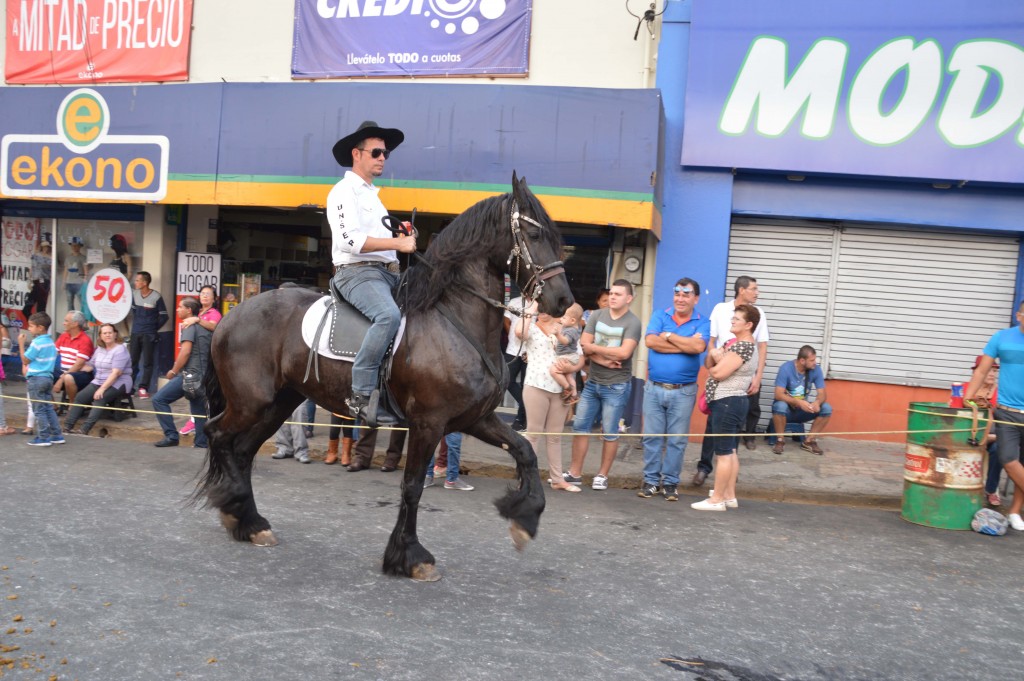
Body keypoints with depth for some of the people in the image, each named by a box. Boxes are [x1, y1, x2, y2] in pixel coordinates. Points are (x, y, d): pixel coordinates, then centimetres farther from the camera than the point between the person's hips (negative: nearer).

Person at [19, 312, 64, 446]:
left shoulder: (37, 343, -16)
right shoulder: (51, 342, 9)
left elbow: (25, 361, -8)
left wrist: (21, 343, -6)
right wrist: (29, 367, 15)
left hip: (36, 379, -8)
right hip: (48, 377, 8)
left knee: (40, 410, -1)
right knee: (49, 408, 12)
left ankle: (43, 438, 2)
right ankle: (57, 436, 12)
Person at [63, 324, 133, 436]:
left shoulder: (120, 350, -11)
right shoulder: (99, 349, 14)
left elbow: (116, 373, -19)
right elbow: (90, 365, 15)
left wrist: (102, 389, -25)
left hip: (118, 383, -7)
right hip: (98, 381, 7)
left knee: (100, 399, -30)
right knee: (80, 397, -13)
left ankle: (84, 430, -35)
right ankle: (67, 427, -16)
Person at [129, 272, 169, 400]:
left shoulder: (156, 297, -12)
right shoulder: (134, 294, 3)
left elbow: (164, 316, -6)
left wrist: (154, 328, 0)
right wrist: (137, 323, 15)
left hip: (149, 334, -5)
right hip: (135, 333, 5)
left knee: (147, 362, -1)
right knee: (132, 360, 10)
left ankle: (143, 388, 2)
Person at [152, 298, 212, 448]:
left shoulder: (189, 325, -7)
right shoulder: (205, 326, 17)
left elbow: (185, 352, -16)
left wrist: (173, 371, -8)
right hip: (203, 376, 9)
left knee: (159, 399, -4)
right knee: (198, 410, 12)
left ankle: (171, 436, -7)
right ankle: (201, 443, 10)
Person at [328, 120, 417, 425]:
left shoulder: (372, 195, 25)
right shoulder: (344, 191, -3)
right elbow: (350, 240, -17)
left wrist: (402, 236, 10)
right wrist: (398, 242, -19)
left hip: (387, 272, 10)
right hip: (357, 272, -10)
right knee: (389, 315, -34)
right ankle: (361, 395, -31)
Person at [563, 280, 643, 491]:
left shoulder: (632, 323, -8)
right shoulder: (597, 316, 5)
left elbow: (624, 353, -21)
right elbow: (584, 347, -2)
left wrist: (594, 348, -11)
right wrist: (604, 360, -16)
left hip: (616, 386, -4)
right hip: (592, 382, 5)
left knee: (610, 432, 3)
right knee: (580, 426, 6)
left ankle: (602, 475, 15)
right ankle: (574, 472, 15)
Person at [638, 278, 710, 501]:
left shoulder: (702, 323, 1)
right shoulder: (660, 316, 5)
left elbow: (699, 347, -19)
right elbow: (650, 341, -12)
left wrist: (668, 336, -10)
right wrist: (686, 344, -12)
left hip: (683, 391, -1)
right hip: (654, 388, 1)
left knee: (677, 440, 6)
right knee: (652, 437, 6)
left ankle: (671, 482, 17)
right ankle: (651, 480, 16)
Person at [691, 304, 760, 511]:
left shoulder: (743, 346, -16)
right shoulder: (736, 343, 16)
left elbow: (718, 372, -22)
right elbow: (710, 363, 16)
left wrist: (714, 367, -1)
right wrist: (714, 355, -5)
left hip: (727, 403, -11)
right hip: (733, 402, 11)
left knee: (723, 453, -6)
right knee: (731, 452, 14)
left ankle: (717, 499, -1)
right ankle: (730, 496, 21)